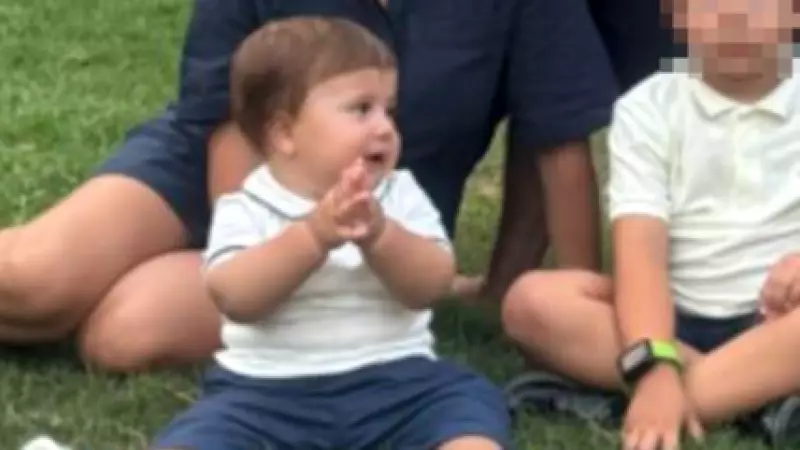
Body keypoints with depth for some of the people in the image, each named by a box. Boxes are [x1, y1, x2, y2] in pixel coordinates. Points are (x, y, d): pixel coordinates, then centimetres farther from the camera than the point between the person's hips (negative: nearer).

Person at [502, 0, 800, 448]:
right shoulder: (649, 107, 2)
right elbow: (641, 248, -13)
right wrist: (655, 368, -30)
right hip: (679, 319, 2)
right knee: (535, 300, -26)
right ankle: (761, 398, -32)